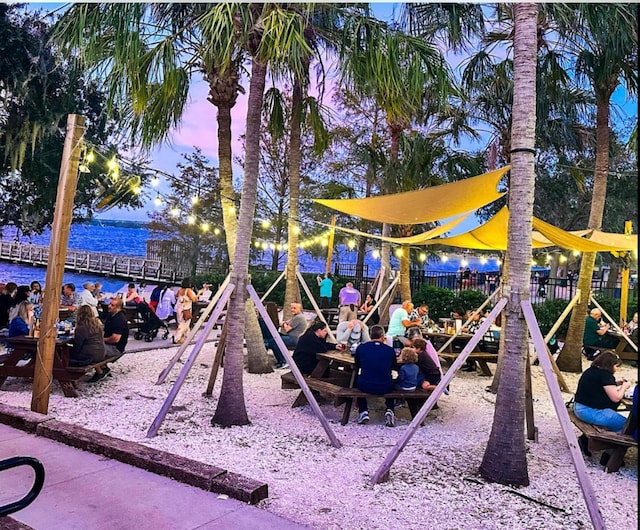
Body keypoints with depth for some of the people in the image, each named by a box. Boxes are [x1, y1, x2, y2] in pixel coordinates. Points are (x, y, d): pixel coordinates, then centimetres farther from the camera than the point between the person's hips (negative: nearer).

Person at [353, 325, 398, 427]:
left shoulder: (360, 348, -3)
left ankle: (363, 412, 20)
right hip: (385, 388, 1)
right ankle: (389, 411, 16)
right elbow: (395, 367, 16)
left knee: (358, 381, 34)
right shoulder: (390, 350, -3)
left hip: (365, 387, 0)